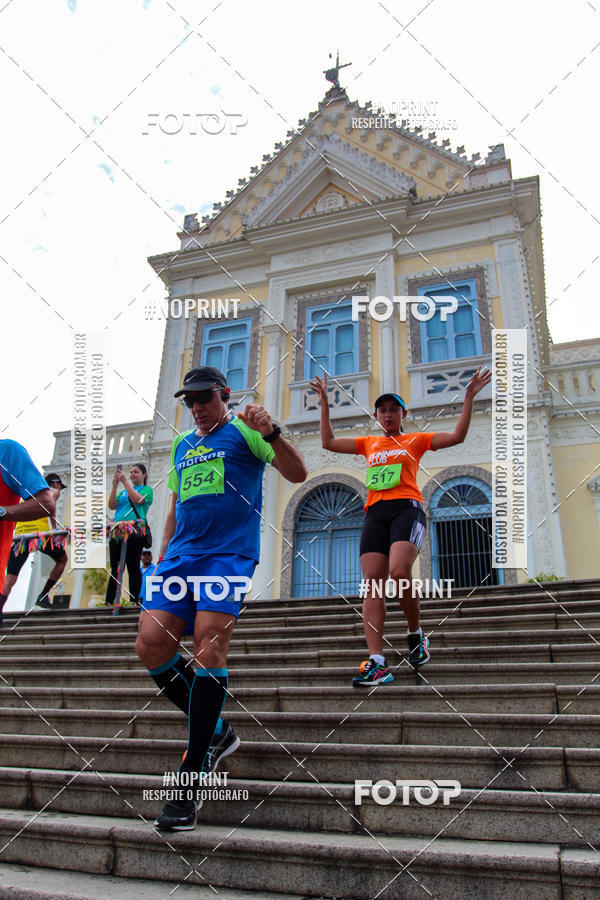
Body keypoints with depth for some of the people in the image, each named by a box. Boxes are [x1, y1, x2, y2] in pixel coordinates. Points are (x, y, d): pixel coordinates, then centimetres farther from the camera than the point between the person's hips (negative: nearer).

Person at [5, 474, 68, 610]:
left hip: (20, 531, 4)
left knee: (10, 578, -1)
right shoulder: (54, 491, 18)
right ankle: (43, 596, 10)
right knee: (62, 559, 20)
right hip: (39, 530, -4)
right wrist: (54, 527, -5)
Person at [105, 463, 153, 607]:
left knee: (133, 567, -7)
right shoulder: (123, 491, 25)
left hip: (134, 532, -5)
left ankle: (134, 601, -5)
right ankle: (108, 602, 5)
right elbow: (112, 506, 10)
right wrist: (115, 485, 1)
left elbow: (138, 500, -11)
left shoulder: (147, 489, 10)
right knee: (115, 568, 5)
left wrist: (125, 481, -8)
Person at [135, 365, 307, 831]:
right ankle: (215, 730, 14)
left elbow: (297, 473, -7)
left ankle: (191, 779, -5)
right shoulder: (182, 445, 24)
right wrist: (163, 559, 21)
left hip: (229, 553, -6)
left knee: (209, 647, -16)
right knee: (151, 644, -6)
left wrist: (271, 433, -25)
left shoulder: (242, 429, 5)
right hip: (181, 556, 7)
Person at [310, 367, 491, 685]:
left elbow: (457, 436, 8)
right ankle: (377, 662, -16)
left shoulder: (415, 440, 16)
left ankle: (416, 634, -1)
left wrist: (468, 397, 6)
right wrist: (324, 404, 24)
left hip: (407, 508, -3)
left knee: (399, 572, -27)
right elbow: (329, 442, 24)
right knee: (373, 584, -11)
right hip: (375, 512, 3)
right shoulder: (368, 443, 24)